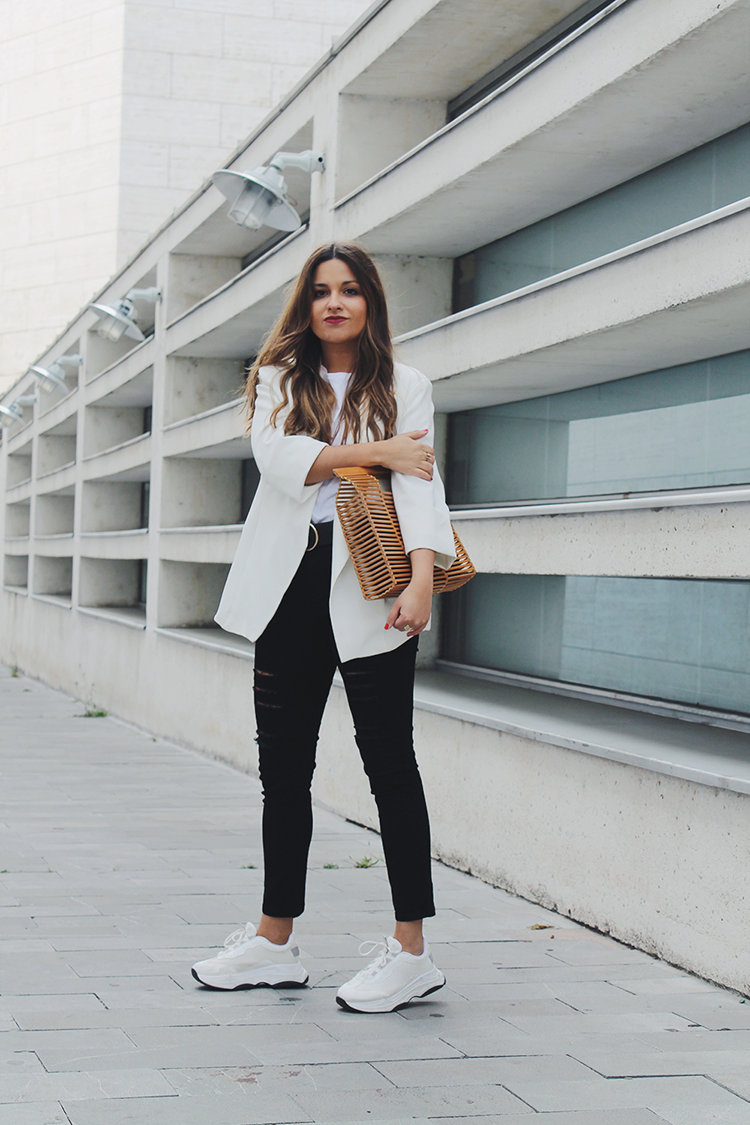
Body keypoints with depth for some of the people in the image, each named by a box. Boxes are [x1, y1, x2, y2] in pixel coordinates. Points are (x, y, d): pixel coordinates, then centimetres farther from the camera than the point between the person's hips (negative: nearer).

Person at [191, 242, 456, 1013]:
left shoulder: (404, 388, 8)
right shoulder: (278, 381, 15)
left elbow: (419, 480, -7)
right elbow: (277, 456, -5)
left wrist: (423, 573, -22)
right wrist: (375, 451, -11)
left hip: (366, 590, -3)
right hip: (290, 587, 3)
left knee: (389, 763, -3)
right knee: (283, 767, 7)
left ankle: (411, 951, 1)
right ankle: (275, 942, 17)